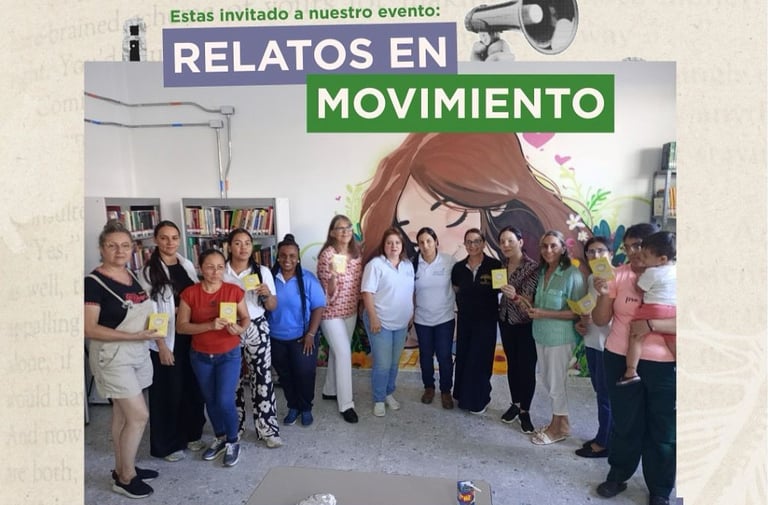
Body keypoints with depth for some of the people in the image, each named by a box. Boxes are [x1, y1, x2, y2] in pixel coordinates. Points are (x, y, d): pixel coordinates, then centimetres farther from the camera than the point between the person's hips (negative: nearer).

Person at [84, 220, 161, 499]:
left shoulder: (132, 276, 6)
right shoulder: (93, 282, -17)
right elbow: (88, 328, -21)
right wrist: (135, 335, -25)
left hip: (138, 353, 7)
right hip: (113, 356, -7)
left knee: (123, 414, 17)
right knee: (139, 416, -5)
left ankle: (122, 469, 32)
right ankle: (125, 478, 14)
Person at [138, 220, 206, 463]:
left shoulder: (187, 265, 6)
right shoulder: (149, 271, -10)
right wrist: (162, 345, -15)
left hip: (190, 335, 5)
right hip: (166, 339, -5)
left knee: (193, 387, 14)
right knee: (168, 391, 6)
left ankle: (191, 434, 33)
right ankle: (167, 444, 23)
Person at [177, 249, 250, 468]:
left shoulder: (234, 291, -10)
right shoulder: (189, 293, -9)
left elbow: (246, 318, -1)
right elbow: (181, 326, -11)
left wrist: (240, 329, -23)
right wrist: (210, 325, -25)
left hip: (229, 355, -2)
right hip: (200, 356, 2)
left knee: (225, 401, -7)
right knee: (211, 400, 15)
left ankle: (233, 442, 18)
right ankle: (220, 438, 39)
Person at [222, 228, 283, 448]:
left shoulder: (262, 271, 0)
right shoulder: (221, 272, -1)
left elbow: (272, 307, 3)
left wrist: (267, 294, -16)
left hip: (257, 329, 0)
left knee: (261, 377, 1)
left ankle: (268, 429, 12)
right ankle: (234, 428, 27)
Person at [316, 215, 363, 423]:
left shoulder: (357, 253, 1)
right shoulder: (327, 255, -18)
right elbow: (329, 292, -18)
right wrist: (333, 275, -36)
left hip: (351, 310, 6)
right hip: (331, 312, -6)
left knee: (338, 351, 18)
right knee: (344, 353, -7)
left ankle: (330, 390, 36)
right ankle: (346, 404, 4)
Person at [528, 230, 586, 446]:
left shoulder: (572, 274, -16)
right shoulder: (542, 272, 6)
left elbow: (577, 311, -19)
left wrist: (544, 314, -22)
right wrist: (531, 307, 0)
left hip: (560, 337, -7)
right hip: (541, 335, 7)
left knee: (556, 383, 8)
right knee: (546, 380, 17)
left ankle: (557, 428, 28)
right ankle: (562, 422, 36)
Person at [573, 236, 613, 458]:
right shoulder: (591, 279, 9)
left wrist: (596, 317, -27)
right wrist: (582, 321, 3)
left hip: (608, 344, -8)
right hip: (591, 342, 8)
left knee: (606, 394, 5)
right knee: (599, 391, 17)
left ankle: (604, 443, 19)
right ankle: (603, 437, 31)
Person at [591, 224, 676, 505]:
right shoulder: (619, 275, -4)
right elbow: (600, 320, -3)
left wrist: (650, 325, -25)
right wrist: (603, 295, -19)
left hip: (664, 365, -1)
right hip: (620, 360, 1)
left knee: (663, 428, 14)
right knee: (625, 423, 17)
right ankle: (617, 476, 37)